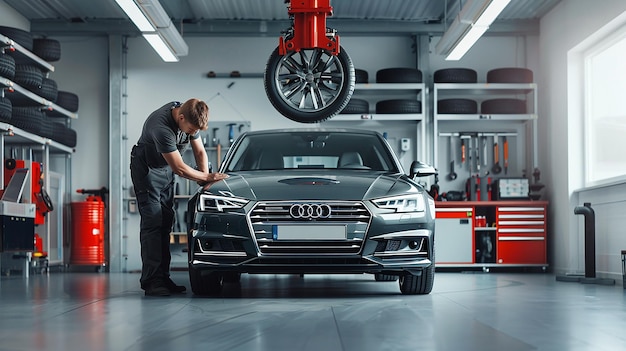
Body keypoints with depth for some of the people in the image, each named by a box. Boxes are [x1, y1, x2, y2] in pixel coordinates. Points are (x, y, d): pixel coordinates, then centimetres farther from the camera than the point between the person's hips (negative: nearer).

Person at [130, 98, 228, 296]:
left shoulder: (190, 118, -12)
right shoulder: (161, 127, -36)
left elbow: (200, 152, 0)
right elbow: (179, 168, -30)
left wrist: (206, 179, -13)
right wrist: (207, 177, -20)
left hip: (165, 169, 8)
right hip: (147, 169, -8)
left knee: (165, 223, 4)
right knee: (152, 222, -14)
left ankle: (162, 277, 6)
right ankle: (152, 281, -15)